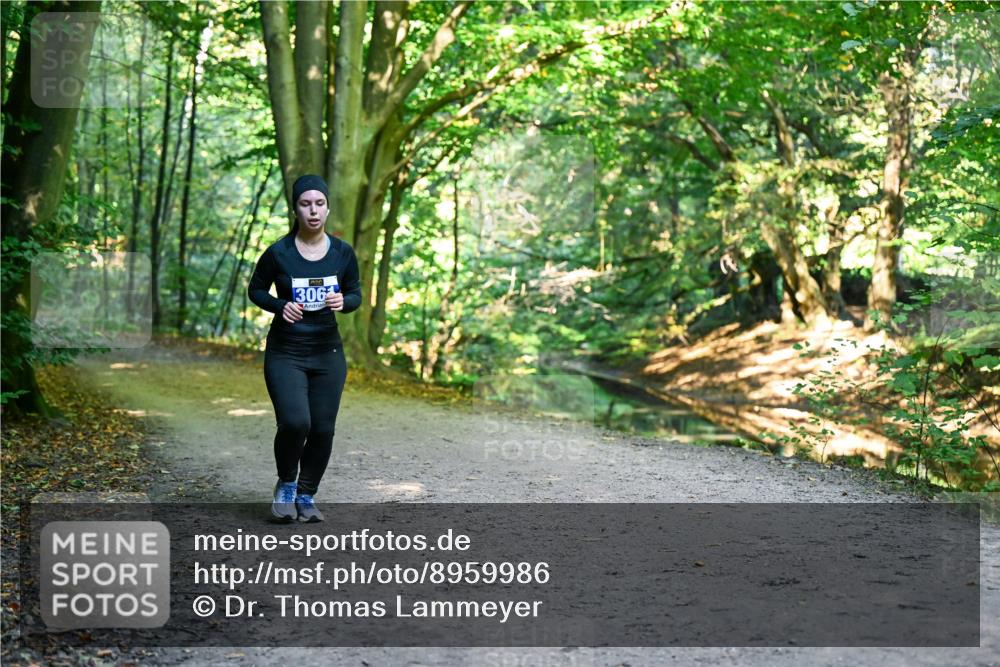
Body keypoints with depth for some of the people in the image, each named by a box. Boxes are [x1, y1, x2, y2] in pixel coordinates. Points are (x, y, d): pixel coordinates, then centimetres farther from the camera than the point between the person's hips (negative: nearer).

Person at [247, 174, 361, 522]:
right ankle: (286, 484, 12)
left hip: (328, 352, 3)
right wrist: (280, 306, -15)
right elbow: (256, 290, 5)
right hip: (285, 352, -3)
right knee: (294, 423, -18)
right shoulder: (278, 252, -8)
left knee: (322, 429, 2)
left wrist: (343, 302, -15)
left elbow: (356, 295, 8)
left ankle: (307, 496, 24)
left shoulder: (343, 252, -2)